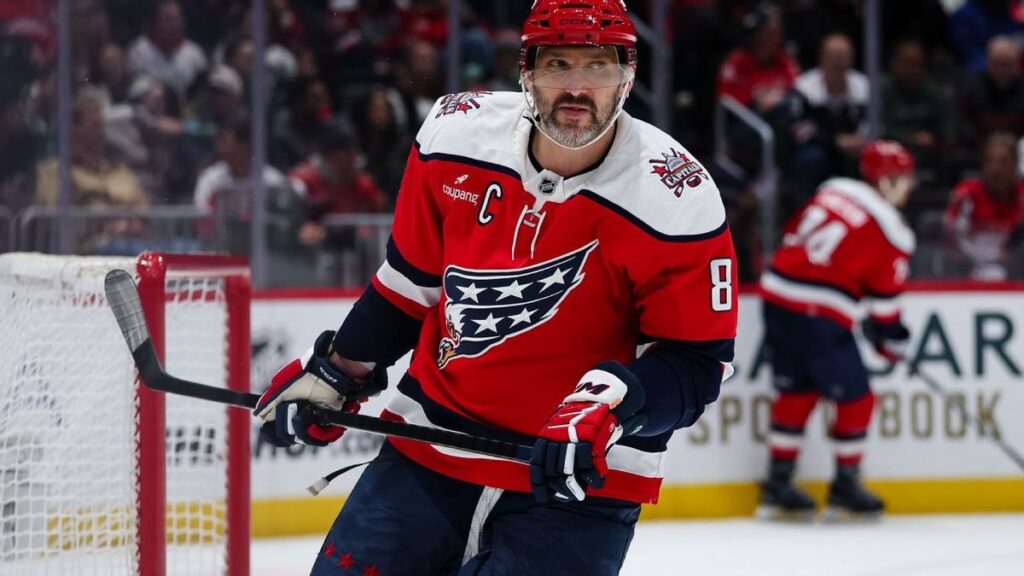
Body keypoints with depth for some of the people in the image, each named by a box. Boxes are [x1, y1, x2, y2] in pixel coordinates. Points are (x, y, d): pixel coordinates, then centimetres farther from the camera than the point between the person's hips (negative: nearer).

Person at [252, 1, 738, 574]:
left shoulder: (676, 202, -18)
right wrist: (334, 374, 15)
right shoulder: (456, 138, -5)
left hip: (579, 479, -4)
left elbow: (697, 360, -12)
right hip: (430, 453, 4)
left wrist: (612, 404, -28)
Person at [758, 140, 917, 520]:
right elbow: (885, 293, -1)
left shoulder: (832, 191, 13)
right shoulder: (890, 229, -6)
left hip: (778, 293, 7)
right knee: (855, 397, 7)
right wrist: (892, 339, 14)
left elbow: (793, 236, 20)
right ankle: (845, 486, 13)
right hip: (820, 316, -7)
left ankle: (778, 483, 20)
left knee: (796, 390, 18)